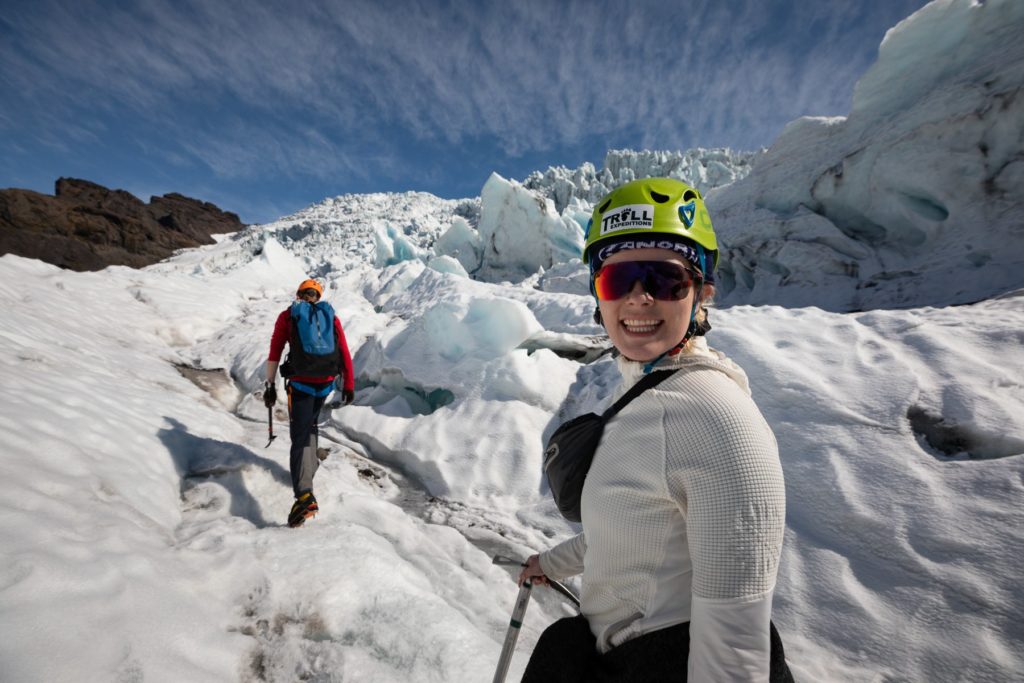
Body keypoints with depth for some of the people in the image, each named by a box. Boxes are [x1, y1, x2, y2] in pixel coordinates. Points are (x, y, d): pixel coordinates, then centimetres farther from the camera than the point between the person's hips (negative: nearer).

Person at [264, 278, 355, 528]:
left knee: (300, 435, -3)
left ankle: (304, 495, -19)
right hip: (327, 381, 3)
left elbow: (274, 353, 3)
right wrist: (349, 385, 10)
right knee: (310, 422, 28)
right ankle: (309, 466, 41)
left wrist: (269, 384, 9)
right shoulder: (330, 315, 11)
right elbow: (344, 352, 6)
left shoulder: (287, 315, 7)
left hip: (301, 382, -3)